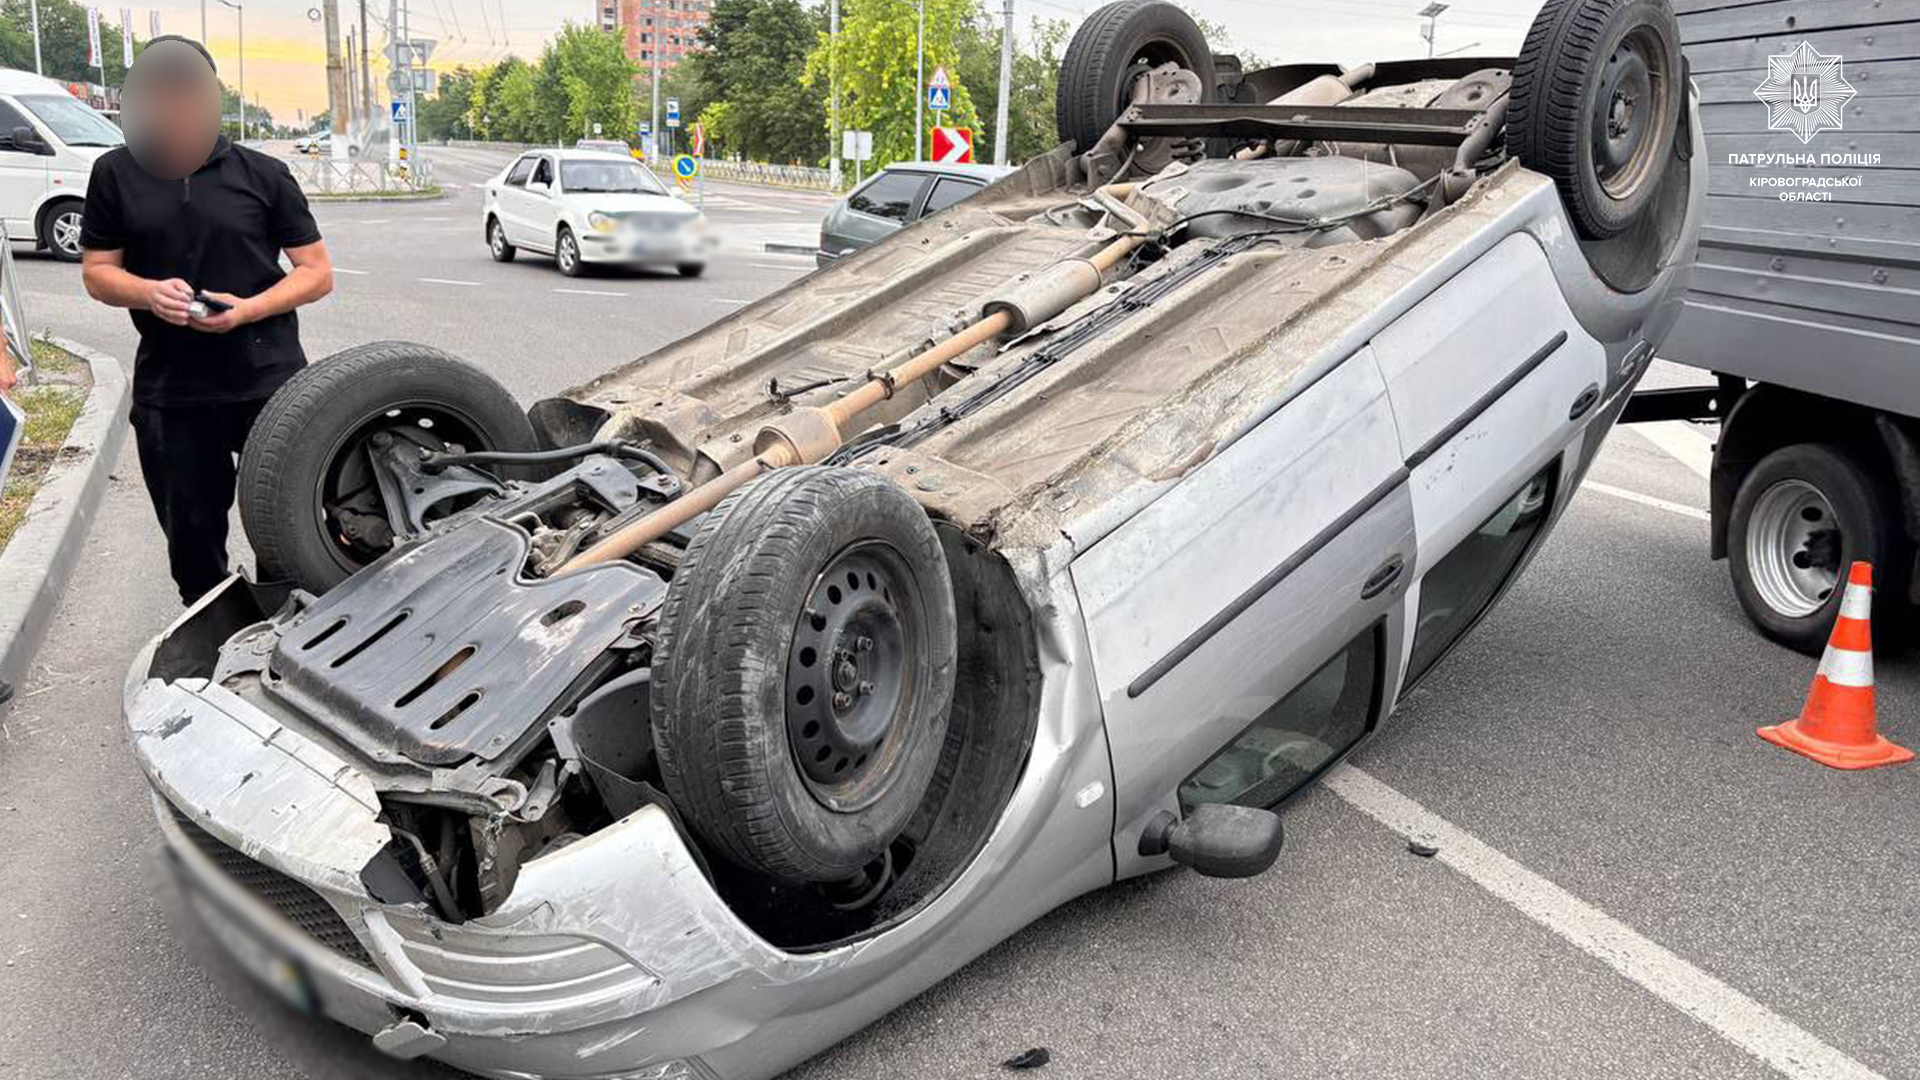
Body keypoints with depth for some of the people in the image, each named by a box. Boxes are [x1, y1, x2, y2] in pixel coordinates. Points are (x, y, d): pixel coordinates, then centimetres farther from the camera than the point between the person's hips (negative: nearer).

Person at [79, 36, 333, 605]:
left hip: (269, 380, -2)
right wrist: (148, 293, -14)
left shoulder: (262, 174, 2)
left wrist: (246, 309, -15)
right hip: (168, 390, 2)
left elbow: (318, 272, 2)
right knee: (191, 535, 12)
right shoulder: (116, 174, 5)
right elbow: (97, 271, 9)